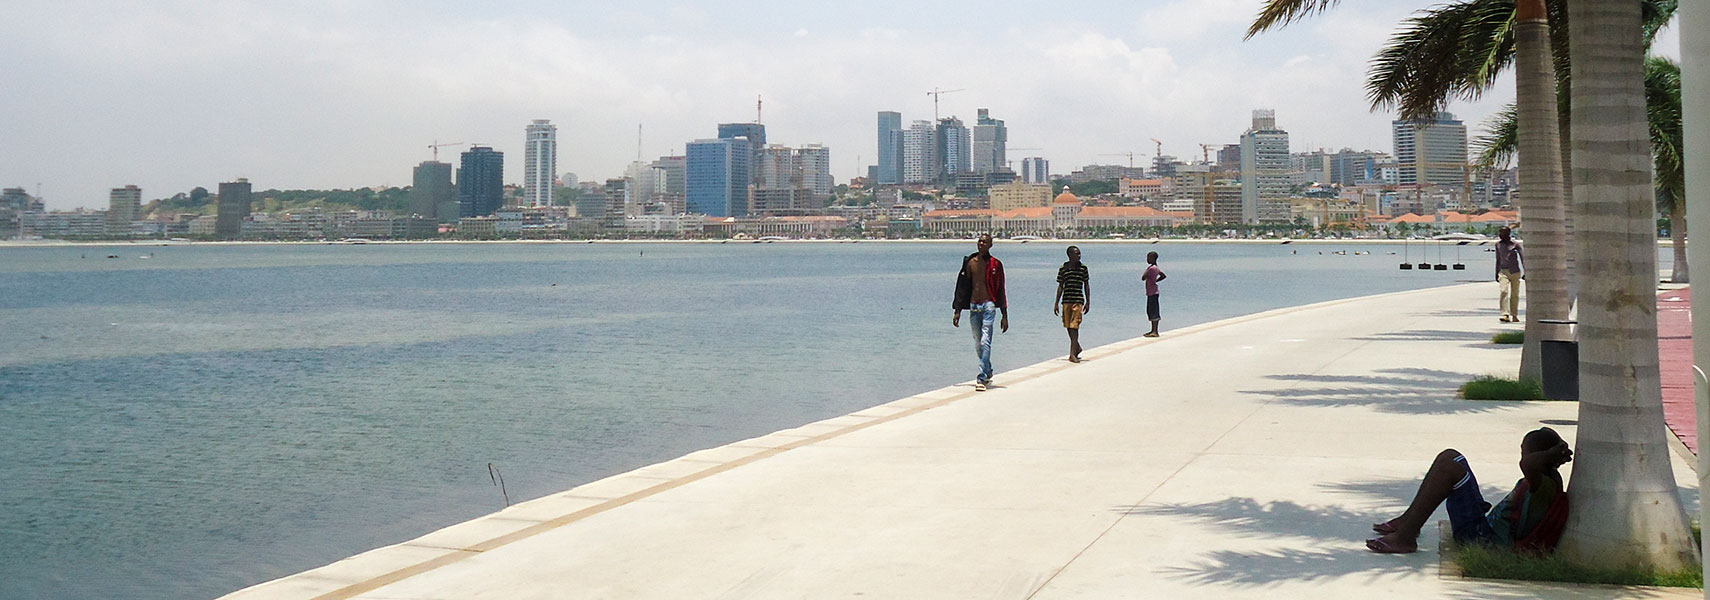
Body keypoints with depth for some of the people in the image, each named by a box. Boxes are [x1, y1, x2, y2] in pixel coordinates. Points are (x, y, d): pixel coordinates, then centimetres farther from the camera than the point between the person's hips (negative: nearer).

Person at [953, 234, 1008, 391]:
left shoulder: (996, 264, -1)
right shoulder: (970, 263, 8)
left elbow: (1001, 290, 2)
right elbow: (963, 288, 13)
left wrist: (1005, 316, 0)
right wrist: (958, 311, 9)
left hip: (988, 305, -4)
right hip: (974, 306, 4)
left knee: (985, 342, -15)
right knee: (978, 344, 12)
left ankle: (982, 378, -16)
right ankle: (988, 373, 31)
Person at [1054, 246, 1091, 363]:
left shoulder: (1083, 267, 3)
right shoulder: (1063, 268, 4)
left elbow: (1086, 285, 8)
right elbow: (1060, 286, 8)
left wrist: (1088, 302, 5)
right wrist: (1056, 303, 6)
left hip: (1078, 300, -2)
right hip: (1066, 300, 2)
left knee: (1074, 326, -10)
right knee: (1069, 326, 8)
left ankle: (1072, 354, -12)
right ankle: (1077, 347, 30)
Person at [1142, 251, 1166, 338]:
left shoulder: (1151, 268, -18)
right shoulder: (1156, 268, 12)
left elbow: (1143, 278, -19)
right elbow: (1164, 276, 25)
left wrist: (1146, 270, -2)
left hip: (1152, 292, -10)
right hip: (1150, 292, 10)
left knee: (1153, 312, -8)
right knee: (1150, 311, 15)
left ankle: (1155, 332, -8)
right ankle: (1153, 330, 21)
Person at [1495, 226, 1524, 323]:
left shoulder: (1515, 244, -3)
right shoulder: (1498, 244, 9)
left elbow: (1522, 258, 3)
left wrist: (1524, 272, 1)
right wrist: (1496, 274, 19)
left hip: (1515, 271, -2)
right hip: (1503, 271, 2)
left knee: (1515, 294, 5)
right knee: (1503, 291, -16)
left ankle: (1514, 316, 16)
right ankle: (1505, 315, -22)